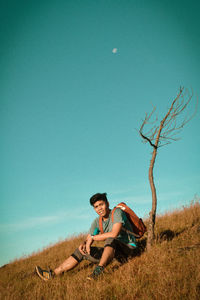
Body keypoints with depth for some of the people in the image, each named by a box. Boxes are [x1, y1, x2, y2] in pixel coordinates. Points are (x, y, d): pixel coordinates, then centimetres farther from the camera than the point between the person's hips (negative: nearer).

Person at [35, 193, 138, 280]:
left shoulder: (117, 212, -15)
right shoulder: (97, 222, 6)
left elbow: (114, 234, -29)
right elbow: (88, 240, 9)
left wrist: (93, 238, -19)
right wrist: (83, 244, -16)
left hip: (128, 249, -7)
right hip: (113, 251, 7)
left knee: (110, 240, -39)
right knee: (81, 251, 4)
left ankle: (99, 270, -41)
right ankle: (53, 274, 6)